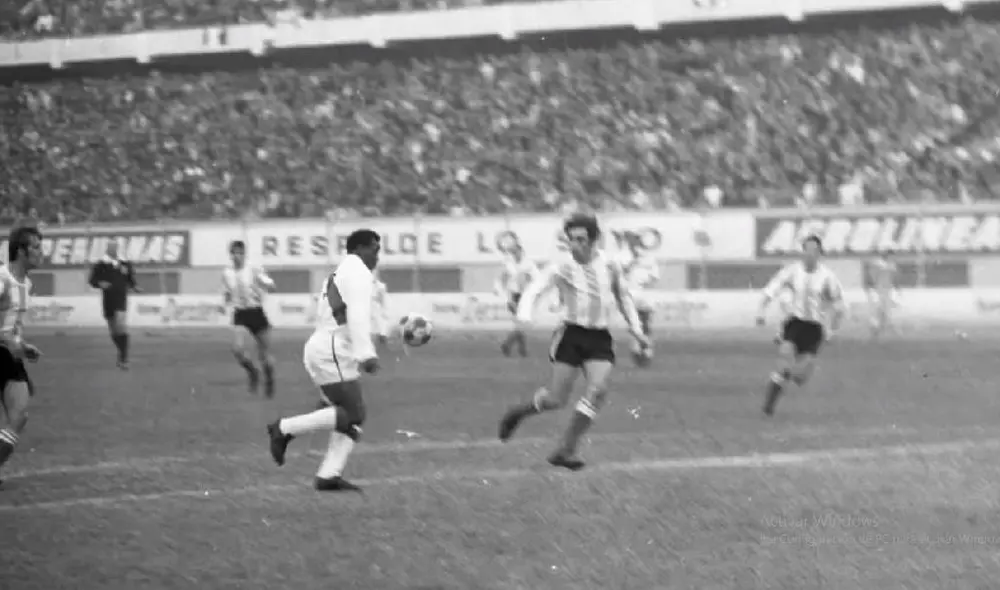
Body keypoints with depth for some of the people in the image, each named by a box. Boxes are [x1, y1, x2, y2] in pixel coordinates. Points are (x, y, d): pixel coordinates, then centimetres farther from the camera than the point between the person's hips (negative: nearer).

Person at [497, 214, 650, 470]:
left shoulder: (610, 265, 1)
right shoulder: (562, 267, -10)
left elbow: (623, 296, 19)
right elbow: (535, 288, -22)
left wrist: (635, 328, 16)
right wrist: (524, 314, -41)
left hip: (600, 338, 3)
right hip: (571, 335, -3)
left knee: (598, 390, -17)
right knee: (556, 399, -6)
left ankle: (566, 450, -8)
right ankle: (517, 412, 26)